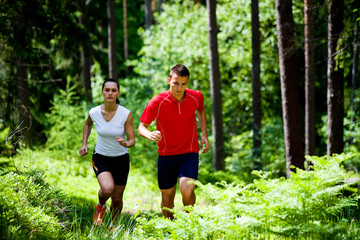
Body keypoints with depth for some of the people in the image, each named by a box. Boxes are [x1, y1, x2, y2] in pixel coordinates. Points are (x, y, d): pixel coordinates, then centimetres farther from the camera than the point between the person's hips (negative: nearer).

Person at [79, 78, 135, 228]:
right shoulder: (94, 112, -12)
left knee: (117, 199, 9)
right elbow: (88, 124, 13)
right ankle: (100, 207, 8)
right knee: (107, 189, -28)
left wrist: (126, 143, -35)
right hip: (101, 158, 0)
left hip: (121, 159, 0)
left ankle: (113, 225, 39)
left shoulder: (126, 114, -17)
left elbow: (132, 140, -13)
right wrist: (84, 144, 6)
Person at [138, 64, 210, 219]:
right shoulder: (157, 102, -14)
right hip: (166, 155, 0)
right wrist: (150, 135, -29)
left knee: (187, 191, -21)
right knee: (167, 197, 8)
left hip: (189, 154, 0)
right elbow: (141, 127, -5)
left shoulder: (196, 97, -6)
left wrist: (204, 134, 8)